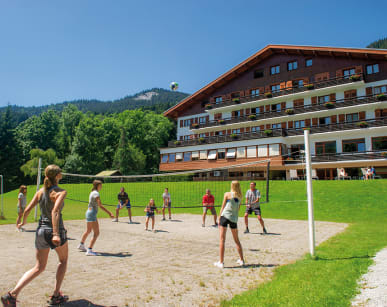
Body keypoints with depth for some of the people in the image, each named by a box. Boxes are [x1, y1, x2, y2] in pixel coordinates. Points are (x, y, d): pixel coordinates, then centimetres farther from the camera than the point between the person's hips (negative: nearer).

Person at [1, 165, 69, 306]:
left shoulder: (40, 191, 5)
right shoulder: (60, 192, -13)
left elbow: (27, 210, 5)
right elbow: (55, 211, -26)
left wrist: (23, 222, 25)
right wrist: (56, 234, -32)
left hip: (41, 230, 6)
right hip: (55, 231, -5)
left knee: (39, 268, 16)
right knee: (63, 260, 19)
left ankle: (13, 294, -1)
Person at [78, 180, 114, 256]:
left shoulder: (93, 192, 12)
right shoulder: (96, 193, -17)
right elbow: (100, 205, -24)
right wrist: (109, 213, -25)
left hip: (89, 212, 10)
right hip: (92, 214, -10)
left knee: (88, 231, 26)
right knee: (96, 233, -8)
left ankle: (81, 245, 43)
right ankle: (89, 251, -8)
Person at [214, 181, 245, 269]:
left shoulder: (227, 194, -1)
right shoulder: (239, 196, 9)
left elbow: (223, 207, 1)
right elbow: (238, 209, 12)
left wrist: (219, 218, 6)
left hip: (225, 216, -4)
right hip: (234, 218, 4)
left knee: (222, 240, -2)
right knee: (236, 240, 19)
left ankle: (221, 262, -3)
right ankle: (241, 260, 28)